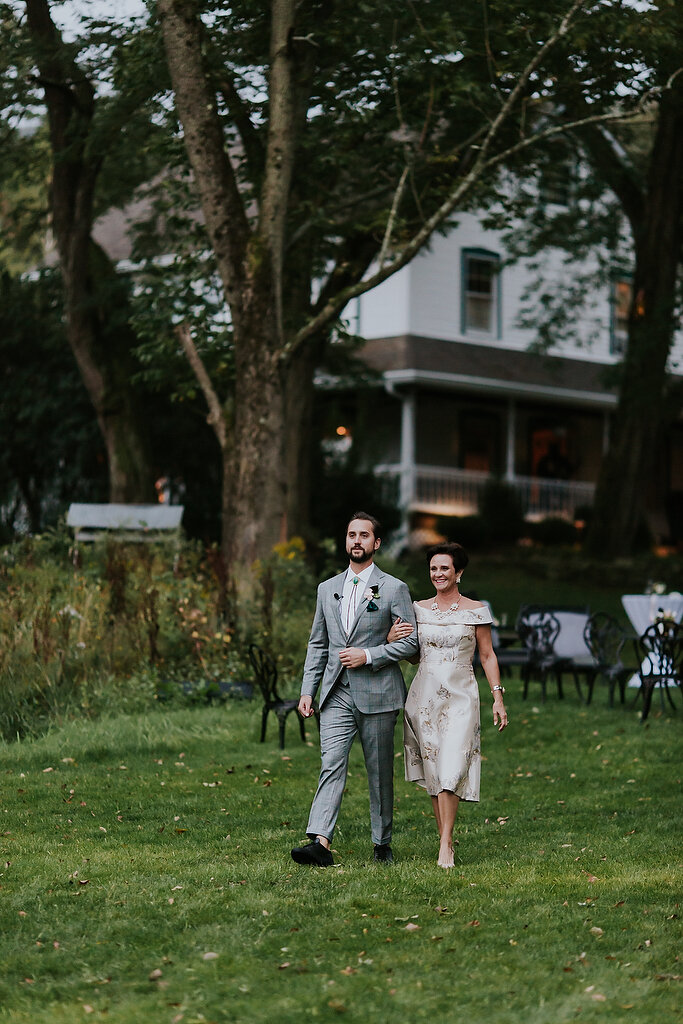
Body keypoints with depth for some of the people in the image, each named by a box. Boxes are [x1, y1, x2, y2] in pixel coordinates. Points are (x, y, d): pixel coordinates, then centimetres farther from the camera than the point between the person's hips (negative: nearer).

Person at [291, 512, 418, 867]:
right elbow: (317, 644, 17)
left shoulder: (394, 588, 1)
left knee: (380, 772, 5)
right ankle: (320, 843, -22)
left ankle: (382, 844, 16)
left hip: (377, 694, -3)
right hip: (336, 694, 3)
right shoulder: (327, 589, 14)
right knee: (331, 765, -11)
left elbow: (410, 641, -2)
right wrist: (307, 690, 8)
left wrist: (367, 656, -13)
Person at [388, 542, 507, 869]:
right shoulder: (418, 609, 9)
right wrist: (392, 640, -5)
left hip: (460, 697, -3)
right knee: (433, 770, 4)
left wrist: (498, 698, -3)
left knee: (451, 767, -15)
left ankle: (446, 845, -14)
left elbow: (487, 656, 4)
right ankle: (445, 840, 12)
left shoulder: (476, 611, 1)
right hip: (425, 695, 3)